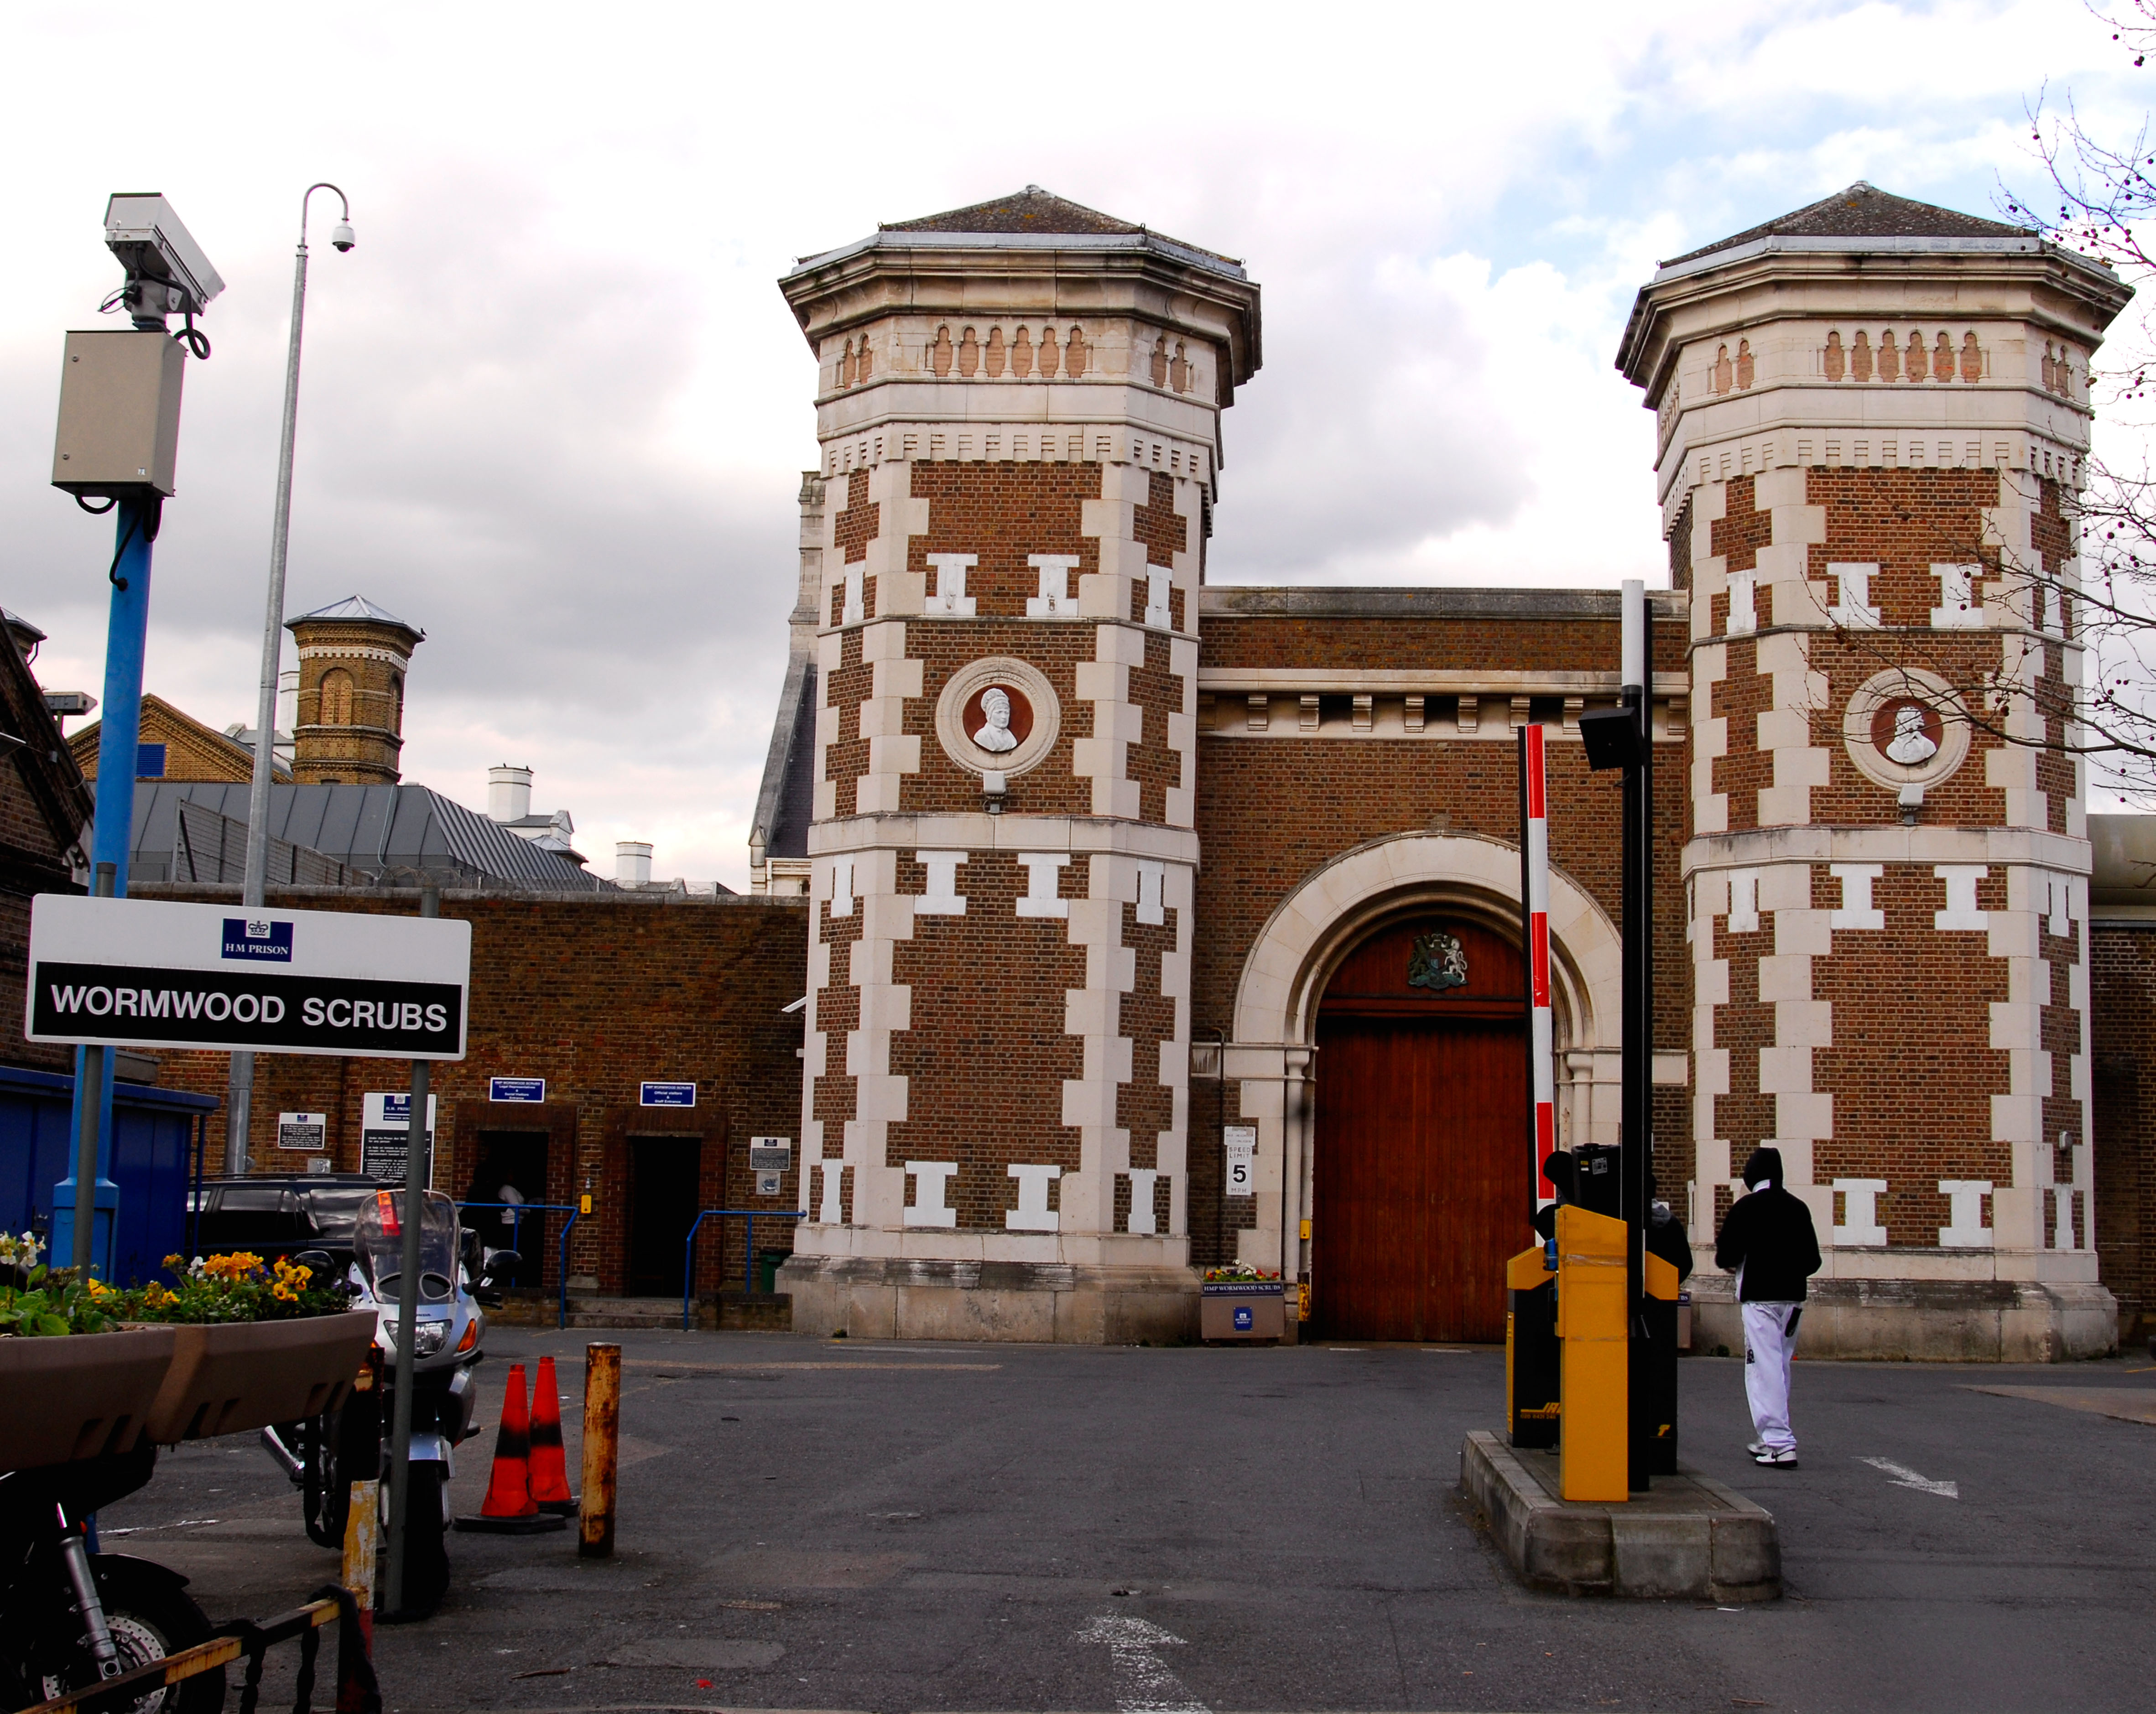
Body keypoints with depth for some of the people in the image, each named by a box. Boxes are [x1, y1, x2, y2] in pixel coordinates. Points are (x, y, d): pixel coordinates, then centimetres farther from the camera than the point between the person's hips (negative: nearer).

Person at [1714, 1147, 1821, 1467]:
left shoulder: (1746, 1207, -7)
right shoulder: (1798, 1208, 6)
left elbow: (1726, 1256, -9)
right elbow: (1812, 1260, 9)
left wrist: (1729, 1264, 14)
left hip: (1760, 1297, -6)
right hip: (1793, 1297, 6)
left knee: (1765, 1369, -6)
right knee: (1780, 1367, 16)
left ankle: (1780, 1444, -13)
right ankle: (1772, 1439, 23)